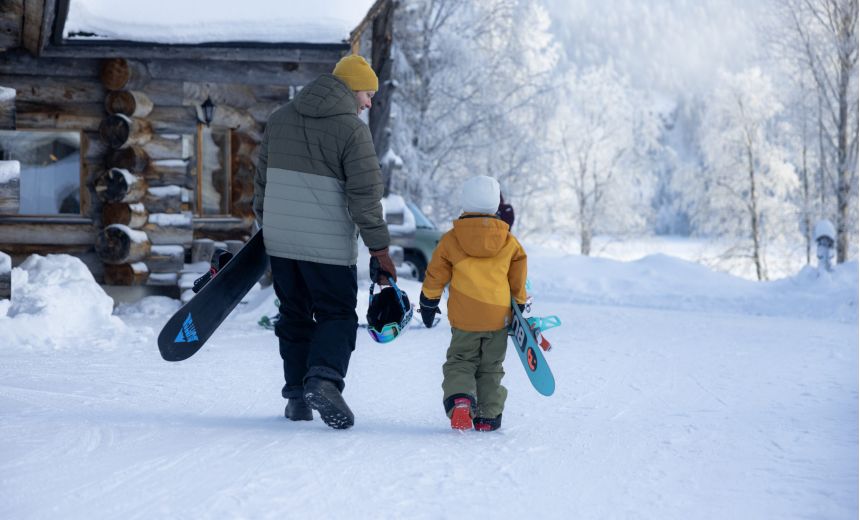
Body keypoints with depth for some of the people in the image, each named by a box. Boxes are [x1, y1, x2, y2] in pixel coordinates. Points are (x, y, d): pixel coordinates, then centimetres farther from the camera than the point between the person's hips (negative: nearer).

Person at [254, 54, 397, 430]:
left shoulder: (280, 119, 9)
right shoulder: (352, 130, -10)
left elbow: (262, 179, 16)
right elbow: (365, 195, -13)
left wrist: (266, 227, 26)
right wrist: (380, 250, -9)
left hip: (279, 240, 5)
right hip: (329, 245, -5)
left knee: (294, 316, 16)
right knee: (337, 314, 3)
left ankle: (296, 394, 13)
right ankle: (323, 378, -21)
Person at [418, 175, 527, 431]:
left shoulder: (451, 240, -3)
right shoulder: (509, 242, 1)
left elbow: (435, 276, 5)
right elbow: (518, 282, 9)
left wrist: (428, 302, 20)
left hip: (464, 318, -1)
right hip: (499, 316, 1)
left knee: (460, 361, 8)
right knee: (490, 367, 12)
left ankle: (459, 398, -19)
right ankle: (487, 416, 7)